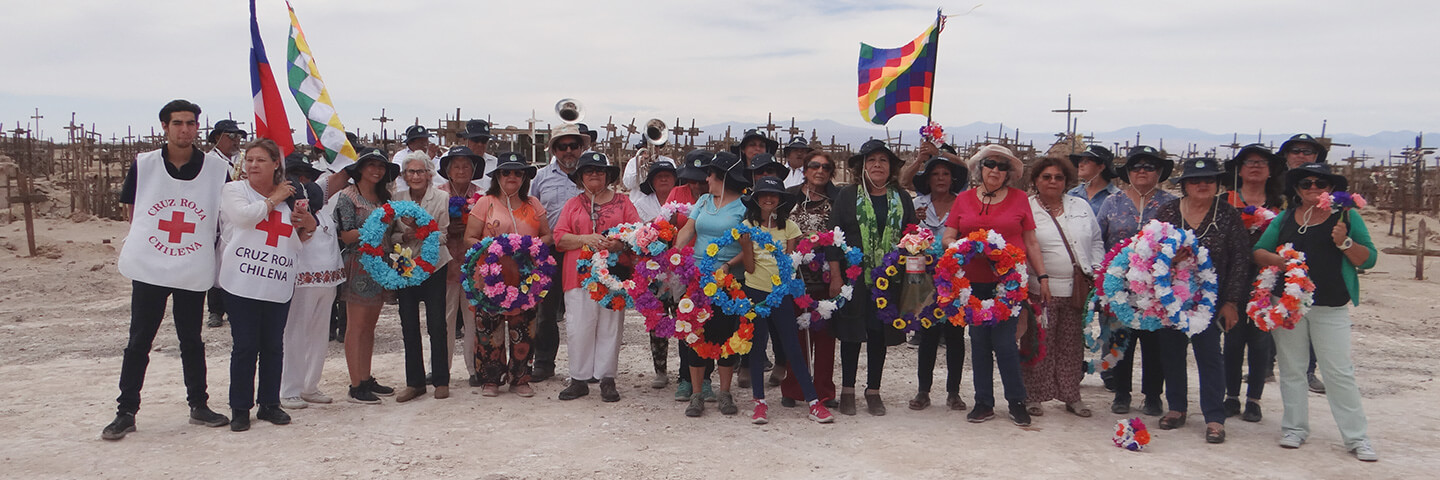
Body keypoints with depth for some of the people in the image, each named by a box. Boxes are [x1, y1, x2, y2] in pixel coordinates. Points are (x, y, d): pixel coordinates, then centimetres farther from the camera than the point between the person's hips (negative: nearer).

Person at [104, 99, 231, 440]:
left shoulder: (217, 171, -2)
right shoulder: (143, 165, 0)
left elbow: (223, 220, 9)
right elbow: (132, 211, 11)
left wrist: (197, 240, 3)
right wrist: (142, 244, 5)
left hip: (194, 272, 0)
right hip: (149, 268, 0)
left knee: (191, 341, 11)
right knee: (138, 342, 4)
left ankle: (198, 406, 22)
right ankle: (126, 412, 12)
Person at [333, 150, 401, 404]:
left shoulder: (383, 197, 15)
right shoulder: (347, 196, -6)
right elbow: (345, 235, -11)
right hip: (358, 265, -7)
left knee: (370, 325, 11)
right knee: (356, 326, -3)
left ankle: (366, 379, 18)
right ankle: (356, 386, 1)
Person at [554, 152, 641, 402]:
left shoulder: (622, 202, 12)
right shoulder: (572, 204, 15)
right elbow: (559, 238, 5)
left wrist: (620, 243, -15)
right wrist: (586, 238, -11)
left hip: (613, 273, 0)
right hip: (579, 275, 1)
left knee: (610, 326, 0)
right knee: (578, 327, -3)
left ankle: (607, 379, 8)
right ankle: (578, 379, 6)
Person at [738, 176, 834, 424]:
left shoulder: (789, 227, 4)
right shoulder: (748, 226, 1)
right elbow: (749, 267, -5)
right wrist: (745, 244, -15)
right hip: (755, 292, 0)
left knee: (793, 346, -2)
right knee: (756, 346, 4)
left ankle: (814, 402, 1)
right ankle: (760, 402, 14)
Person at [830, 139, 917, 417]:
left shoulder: (902, 198, 9)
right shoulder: (847, 195, 0)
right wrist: (835, 276, -10)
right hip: (853, 278, -2)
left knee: (879, 334, 7)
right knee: (851, 333, 5)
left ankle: (873, 391, 19)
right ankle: (847, 391, 16)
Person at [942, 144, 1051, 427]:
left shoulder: (1018, 198, 9)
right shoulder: (964, 200, 11)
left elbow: (1031, 242, 11)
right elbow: (948, 238, 10)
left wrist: (1042, 276, 7)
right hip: (974, 284, 2)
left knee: (1004, 342, -6)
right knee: (979, 342, 5)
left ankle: (1016, 401, 10)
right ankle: (984, 403, 16)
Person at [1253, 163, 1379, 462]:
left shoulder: (1346, 218, 5)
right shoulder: (1284, 219, 11)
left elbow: (1368, 259, 2)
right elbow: (1258, 251, 8)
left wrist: (1345, 242, -16)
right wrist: (1276, 260, -13)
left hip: (1331, 308, -2)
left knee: (1340, 372, -3)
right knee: (1291, 369, 8)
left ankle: (1356, 437, 5)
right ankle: (1295, 428, 19)